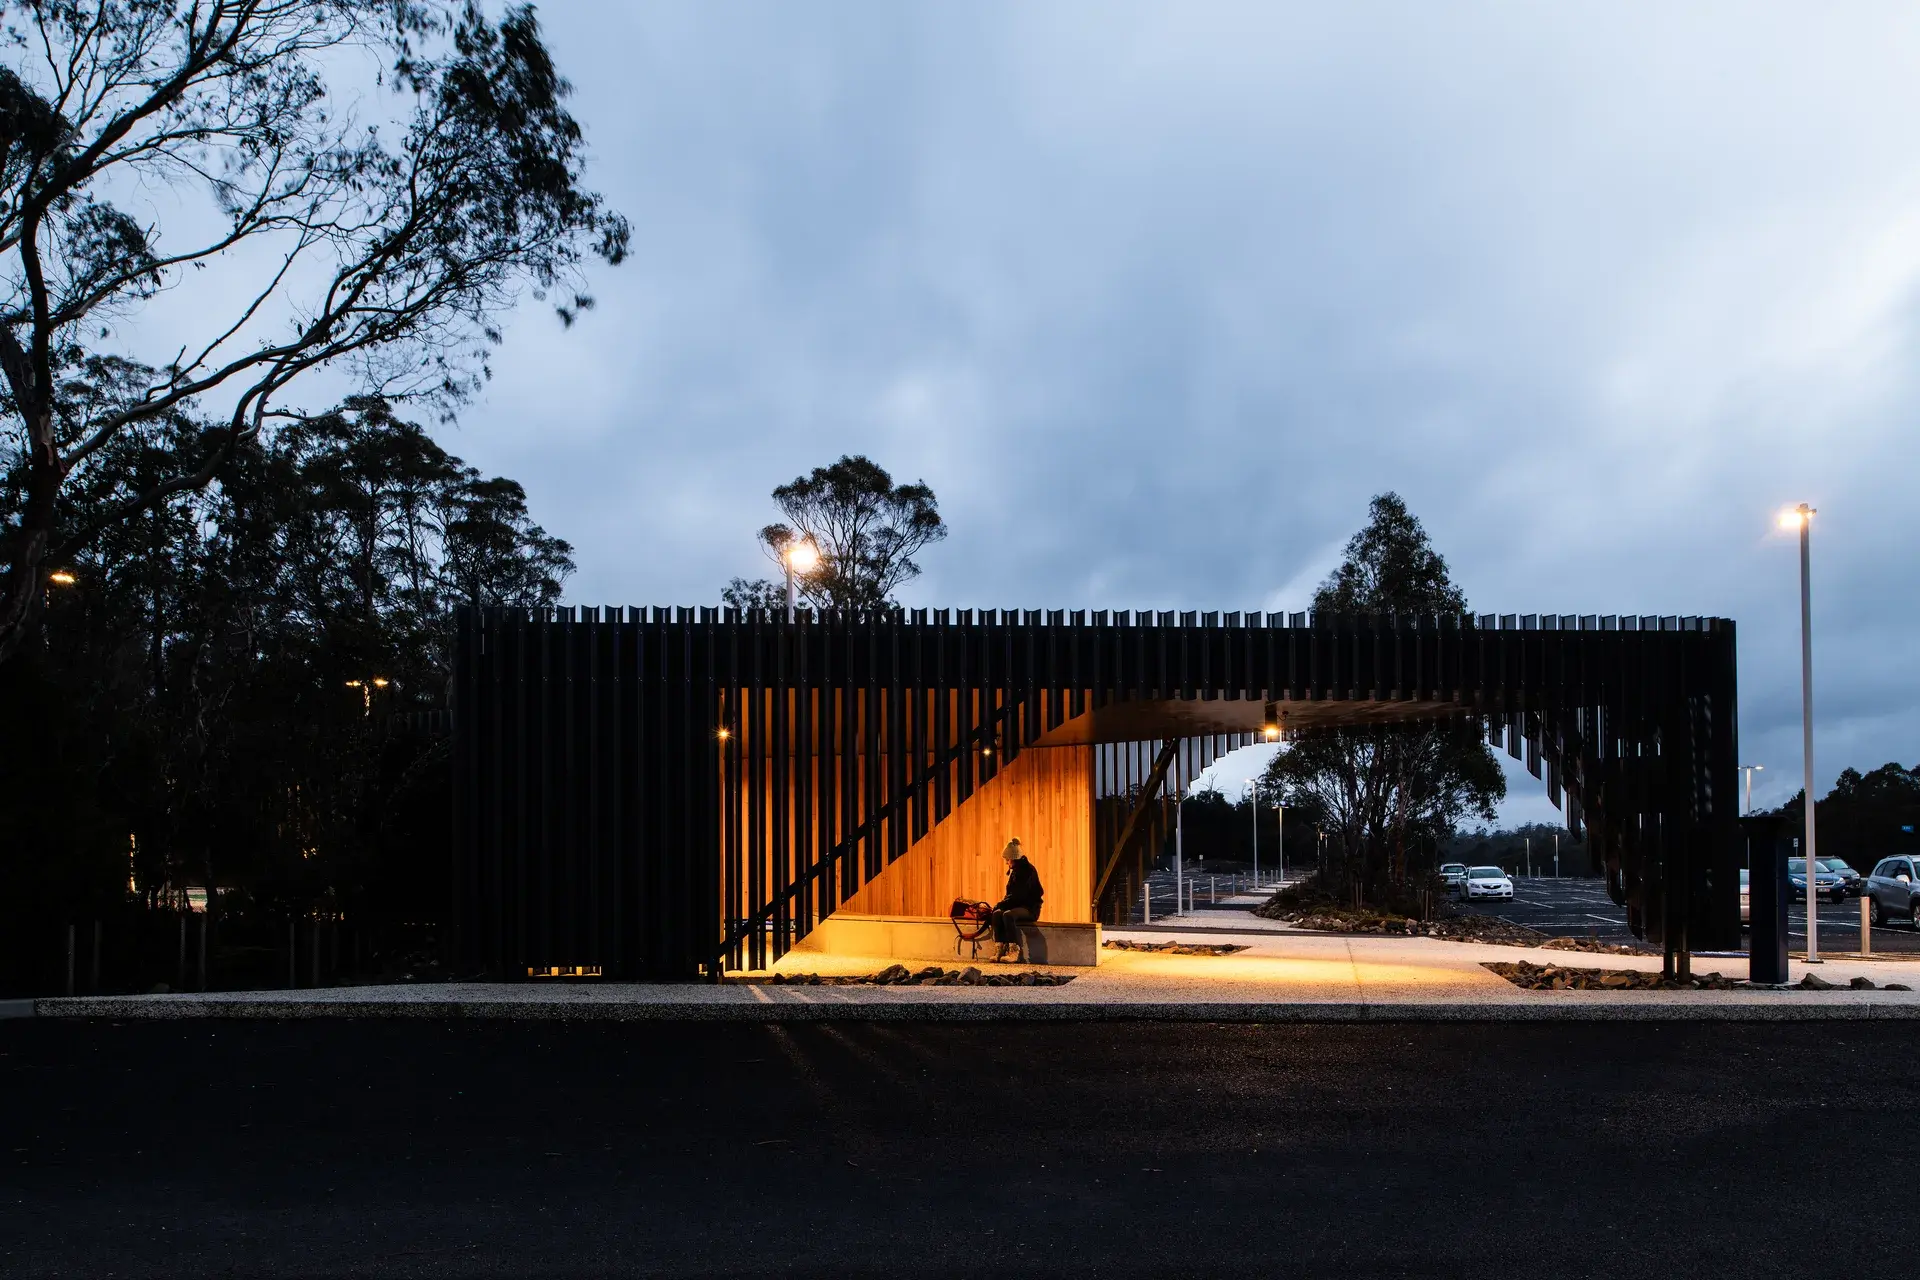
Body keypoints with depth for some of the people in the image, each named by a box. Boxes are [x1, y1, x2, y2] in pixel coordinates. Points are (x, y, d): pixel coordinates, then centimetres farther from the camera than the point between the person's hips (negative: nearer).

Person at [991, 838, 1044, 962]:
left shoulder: (1028, 870, -12)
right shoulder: (1014, 870, 16)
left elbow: (1019, 895, -19)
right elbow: (1011, 893, 19)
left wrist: (1000, 904, -16)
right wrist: (1002, 904, 0)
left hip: (1030, 908, -8)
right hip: (1018, 906, 8)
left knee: (1008, 914, -35)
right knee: (997, 913, -22)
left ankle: (1015, 951, -37)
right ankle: (1001, 949, -29)